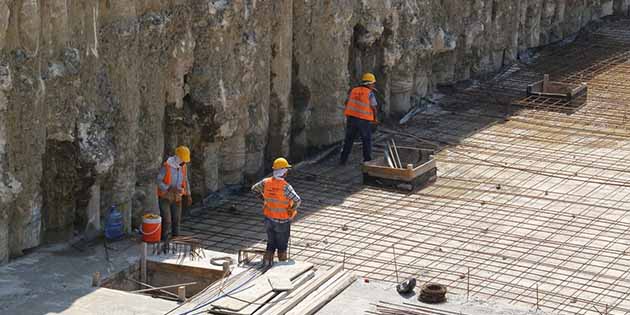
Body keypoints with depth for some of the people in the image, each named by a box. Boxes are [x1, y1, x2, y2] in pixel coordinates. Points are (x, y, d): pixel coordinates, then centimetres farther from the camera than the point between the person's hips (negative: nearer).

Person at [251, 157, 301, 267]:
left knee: (271, 243, 21)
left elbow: (254, 188, 10)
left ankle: (267, 261, 18)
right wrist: (292, 209, -15)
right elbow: (297, 200, -35)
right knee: (282, 245, 13)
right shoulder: (285, 186, -25)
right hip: (282, 221, -5)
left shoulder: (266, 182, -8)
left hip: (269, 219, 5)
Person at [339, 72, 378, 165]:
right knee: (367, 141, 10)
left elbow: (347, 103, 15)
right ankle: (367, 161, 10)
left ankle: (343, 160, 13)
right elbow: (374, 108, -6)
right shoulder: (370, 93, -7)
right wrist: (375, 118, 11)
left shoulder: (353, 91, 7)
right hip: (364, 120, -4)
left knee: (349, 139, 14)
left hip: (351, 118, 4)